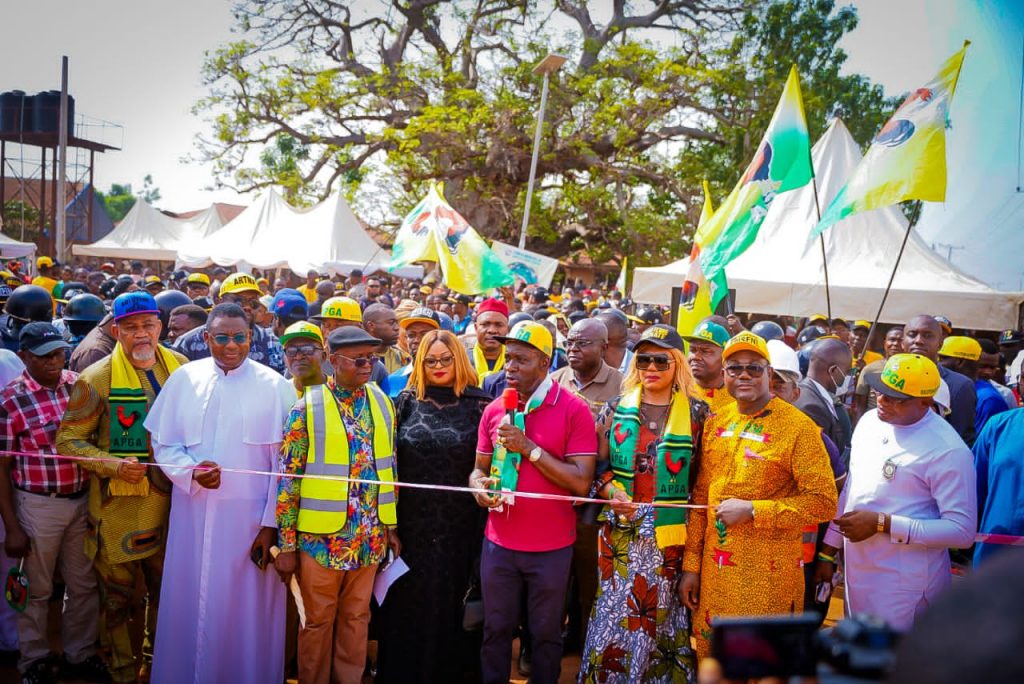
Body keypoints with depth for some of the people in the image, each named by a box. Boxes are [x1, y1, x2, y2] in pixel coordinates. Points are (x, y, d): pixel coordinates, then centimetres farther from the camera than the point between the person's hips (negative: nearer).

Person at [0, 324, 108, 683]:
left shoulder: (79, 385, 0)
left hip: (83, 499, 4)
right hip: (39, 505, -4)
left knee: (84, 585, 15)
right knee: (37, 589, 12)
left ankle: (80, 655, 33)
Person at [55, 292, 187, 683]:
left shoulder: (180, 368, 1)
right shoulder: (97, 379, -11)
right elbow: (68, 440, -8)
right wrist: (112, 465, -21)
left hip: (168, 500, 4)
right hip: (119, 503, -4)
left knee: (164, 588, 19)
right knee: (117, 594, 9)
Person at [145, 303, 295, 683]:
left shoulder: (274, 386, -5)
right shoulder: (185, 378, 2)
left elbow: (283, 463, -4)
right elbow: (162, 442, 7)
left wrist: (271, 524, -7)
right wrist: (190, 470, -13)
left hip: (251, 516, -2)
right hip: (193, 514, 2)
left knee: (246, 609, 7)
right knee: (191, 603, 11)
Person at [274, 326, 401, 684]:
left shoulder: (382, 403, 2)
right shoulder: (306, 409, -11)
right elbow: (288, 479, -9)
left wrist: (391, 526, 11)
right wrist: (286, 545, -9)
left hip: (370, 537, 4)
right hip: (321, 536, -4)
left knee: (356, 618, 16)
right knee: (318, 621, 12)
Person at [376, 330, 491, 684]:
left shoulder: (478, 405, -1)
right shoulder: (407, 401, 4)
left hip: (459, 525, -1)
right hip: (411, 521, 2)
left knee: (451, 600, 8)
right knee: (408, 600, 9)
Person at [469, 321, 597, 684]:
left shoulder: (574, 410, -11)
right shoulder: (493, 411, 3)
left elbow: (581, 482, -16)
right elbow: (479, 468, 12)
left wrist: (529, 447, -20)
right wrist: (479, 486, -11)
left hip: (551, 547, -3)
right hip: (498, 543, 4)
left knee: (545, 634, 13)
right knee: (496, 630, 15)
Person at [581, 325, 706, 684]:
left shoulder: (696, 413, 0)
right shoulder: (617, 408, 5)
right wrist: (610, 491, -13)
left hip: (671, 534, -1)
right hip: (621, 532, 1)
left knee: (663, 616, 6)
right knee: (616, 613, 5)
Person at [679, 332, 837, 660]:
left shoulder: (798, 427, -10)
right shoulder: (715, 423, 7)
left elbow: (824, 502, -14)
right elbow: (700, 497, 10)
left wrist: (751, 510, -18)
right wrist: (691, 565, 9)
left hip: (769, 574, -5)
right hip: (714, 571, 5)